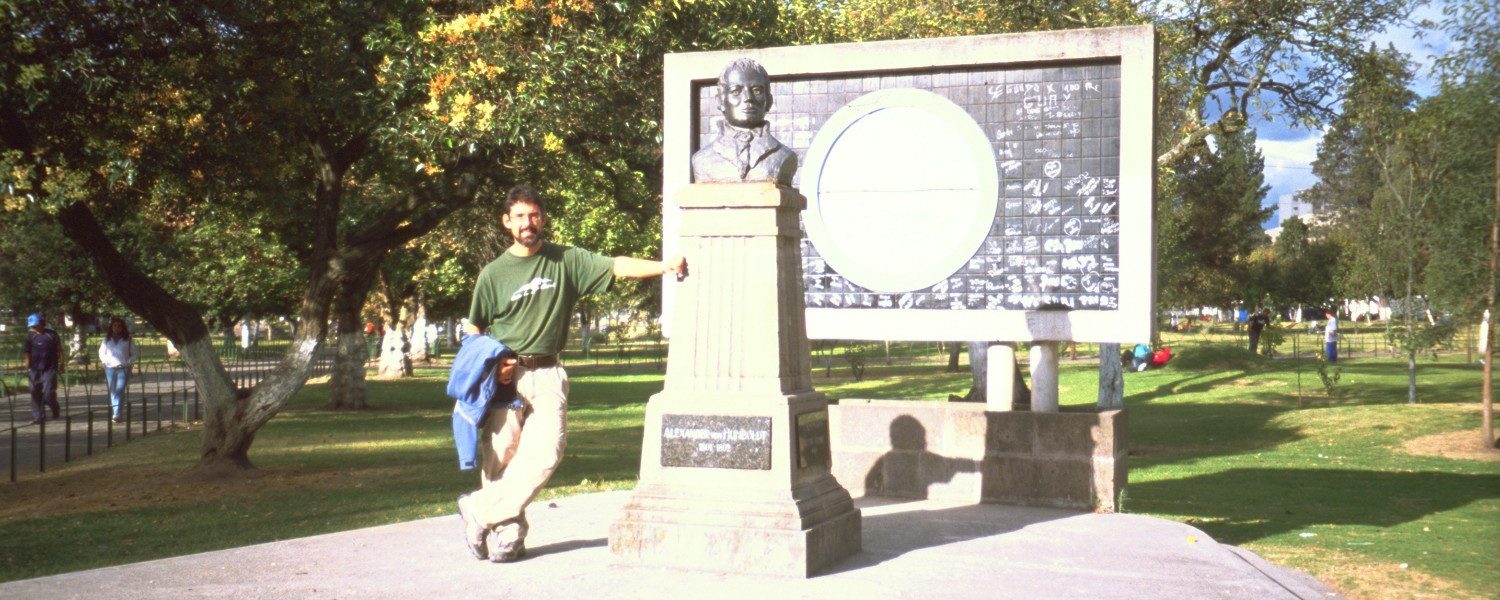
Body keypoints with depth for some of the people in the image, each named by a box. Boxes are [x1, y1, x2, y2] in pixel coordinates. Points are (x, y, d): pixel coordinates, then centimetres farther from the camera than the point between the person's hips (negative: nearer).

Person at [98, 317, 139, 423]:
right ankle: (114, 413, 16)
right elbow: (101, 353, 19)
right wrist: (106, 362, 3)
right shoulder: (107, 340, 9)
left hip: (123, 368, -3)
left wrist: (127, 362, -7)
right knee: (112, 391, 7)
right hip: (110, 369, 3)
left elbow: (135, 354, 6)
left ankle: (117, 414, -17)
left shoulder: (128, 340, 2)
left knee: (119, 391, -13)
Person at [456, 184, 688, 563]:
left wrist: (663, 266, -19)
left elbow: (615, 267, -5)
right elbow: (474, 330, 9)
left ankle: (480, 510, -2)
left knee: (545, 452, -14)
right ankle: (509, 533, 9)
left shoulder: (566, 261, 6)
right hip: (505, 375, -1)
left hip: (547, 375, 1)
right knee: (500, 454, -4)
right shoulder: (494, 274, 5)